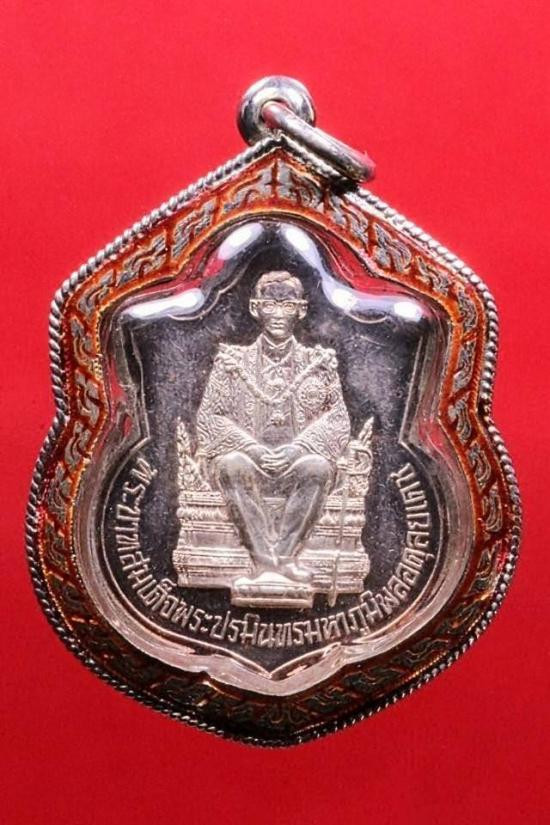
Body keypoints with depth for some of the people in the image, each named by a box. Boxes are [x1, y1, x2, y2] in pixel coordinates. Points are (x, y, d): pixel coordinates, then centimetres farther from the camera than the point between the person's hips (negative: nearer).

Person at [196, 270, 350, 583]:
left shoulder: (317, 363, 10)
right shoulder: (234, 362, 9)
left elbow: (337, 418, 3)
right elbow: (210, 416, 1)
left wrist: (298, 447, -15)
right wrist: (253, 447, -15)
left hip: (297, 466, 0)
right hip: (250, 465, 0)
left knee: (318, 467, -33)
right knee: (233, 464, -34)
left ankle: (282, 554, -27)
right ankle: (266, 556, -31)